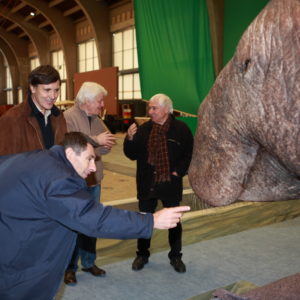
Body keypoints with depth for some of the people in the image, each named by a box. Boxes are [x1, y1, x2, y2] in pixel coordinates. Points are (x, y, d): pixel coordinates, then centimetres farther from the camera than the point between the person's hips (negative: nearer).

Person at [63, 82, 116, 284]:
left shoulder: (96, 119, 9)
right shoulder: (69, 117, -14)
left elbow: (105, 146, 9)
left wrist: (107, 144, -14)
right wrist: (96, 140, -25)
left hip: (93, 180, 7)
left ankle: (89, 262, 32)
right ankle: (70, 267, 20)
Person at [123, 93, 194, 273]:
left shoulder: (181, 129, -6)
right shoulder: (144, 129, -2)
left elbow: (189, 154, -1)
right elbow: (132, 155, 0)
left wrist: (179, 171, -10)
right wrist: (130, 139, -17)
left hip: (171, 184, -1)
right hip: (147, 184, 2)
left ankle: (176, 256, 30)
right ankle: (142, 254, 31)